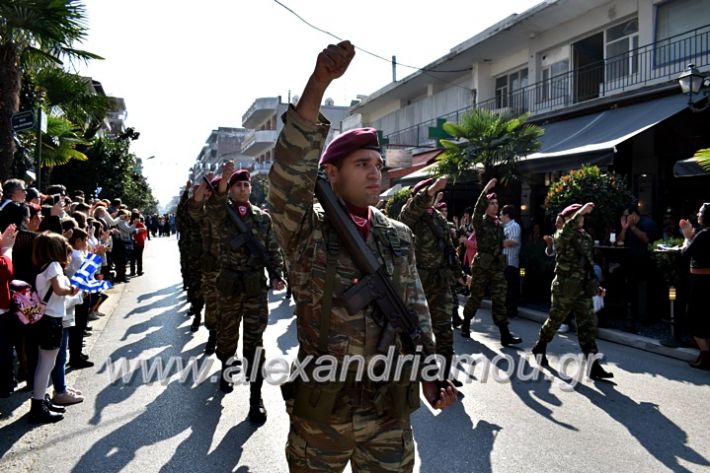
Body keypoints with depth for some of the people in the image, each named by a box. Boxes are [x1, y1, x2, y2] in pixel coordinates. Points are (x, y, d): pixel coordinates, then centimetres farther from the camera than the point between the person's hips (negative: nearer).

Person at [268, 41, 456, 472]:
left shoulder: (399, 237, 4)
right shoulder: (306, 231, -8)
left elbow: (415, 311, 10)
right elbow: (289, 171, -25)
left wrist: (429, 373, 2)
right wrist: (319, 82, -33)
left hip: (391, 412, 3)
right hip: (320, 412, -2)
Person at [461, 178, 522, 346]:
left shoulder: (499, 224, 13)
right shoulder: (479, 222, -4)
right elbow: (477, 208, -25)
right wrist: (486, 189, -30)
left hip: (498, 265, 5)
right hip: (482, 264, -4)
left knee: (500, 300, -1)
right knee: (475, 297, 5)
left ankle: (505, 334, -4)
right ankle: (465, 325, 26)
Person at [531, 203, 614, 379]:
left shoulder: (587, 237, 13)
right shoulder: (561, 236, -7)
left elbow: (589, 263, 20)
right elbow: (567, 230, -33)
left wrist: (595, 285, 18)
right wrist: (580, 211, -40)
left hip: (583, 289, 6)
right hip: (565, 288, -5)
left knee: (588, 325, 0)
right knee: (554, 320, 10)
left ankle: (593, 366, 0)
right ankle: (540, 348, 34)